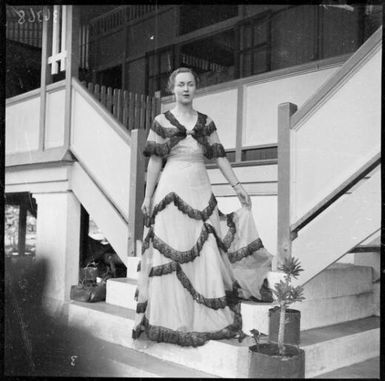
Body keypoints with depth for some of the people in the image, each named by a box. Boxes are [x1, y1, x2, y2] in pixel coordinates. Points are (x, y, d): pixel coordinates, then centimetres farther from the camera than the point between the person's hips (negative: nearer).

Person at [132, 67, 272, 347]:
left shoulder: (206, 123, 12)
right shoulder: (161, 122, 4)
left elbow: (219, 157, 9)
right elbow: (155, 161, 2)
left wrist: (237, 185, 2)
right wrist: (148, 196, 0)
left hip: (201, 191, 3)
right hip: (172, 190, -3)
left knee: (206, 253, 2)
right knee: (172, 254, -3)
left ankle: (206, 319, 15)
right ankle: (173, 320, 7)